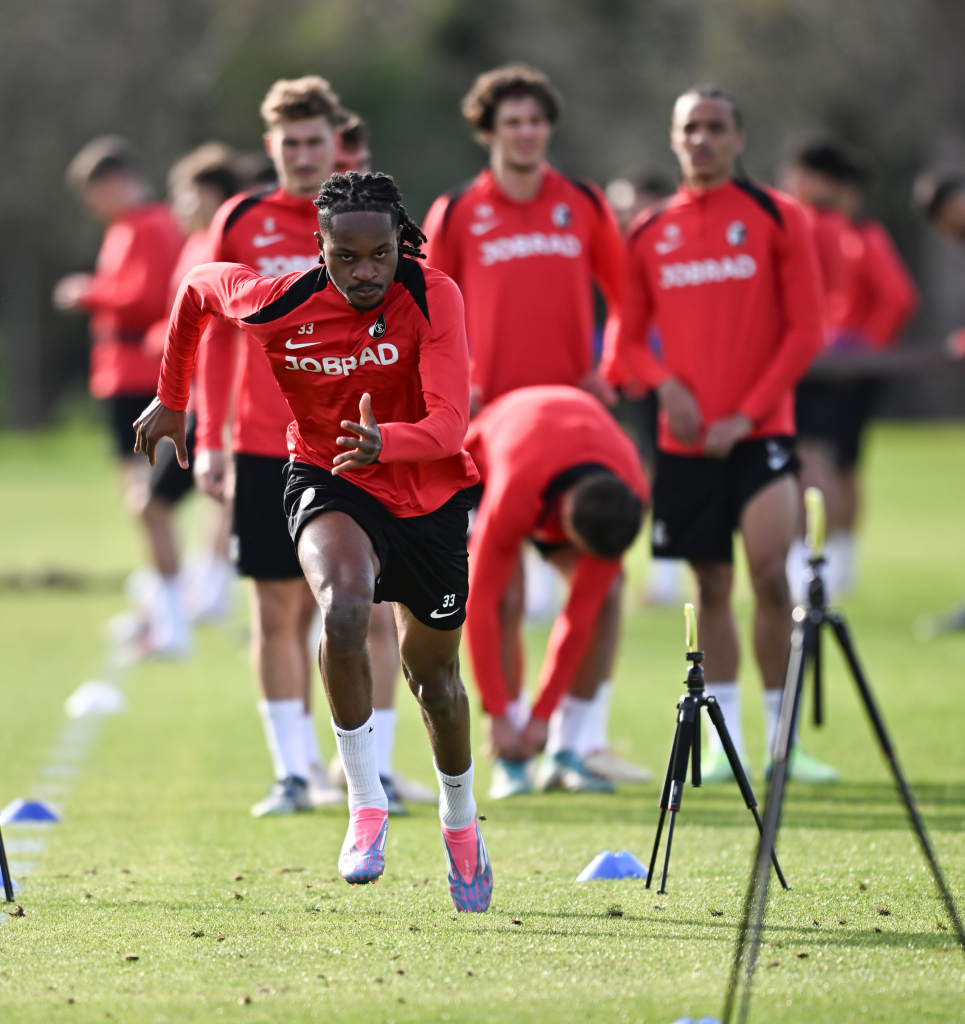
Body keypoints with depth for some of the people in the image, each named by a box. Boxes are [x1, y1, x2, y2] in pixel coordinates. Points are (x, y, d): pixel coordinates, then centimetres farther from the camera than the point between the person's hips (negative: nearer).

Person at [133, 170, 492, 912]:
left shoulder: (434, 298, -24)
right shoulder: (276, 304, -20)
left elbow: (449, 425, -32)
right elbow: (197, 286, 3)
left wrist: (385, 442, -52)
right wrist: (171, 400, 12)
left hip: (429, 495, 1)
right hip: (328, 484, -1)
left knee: (434, 672, 15)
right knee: (345, 607, -34)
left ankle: (460, 822, 43)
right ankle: (366, 804, -22)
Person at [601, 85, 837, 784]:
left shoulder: (776, 217, 0)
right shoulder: (650, 233, 9)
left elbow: (806, 329, -3)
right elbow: (628, 337, 13)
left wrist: (748, 414, -10)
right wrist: (664, 381, -9)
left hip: (758, 431, -3)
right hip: (685, 437, 3)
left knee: (770, 574, -16)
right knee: (713, 587, 7)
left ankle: (782, 739, -7)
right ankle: (724, 743, 16)